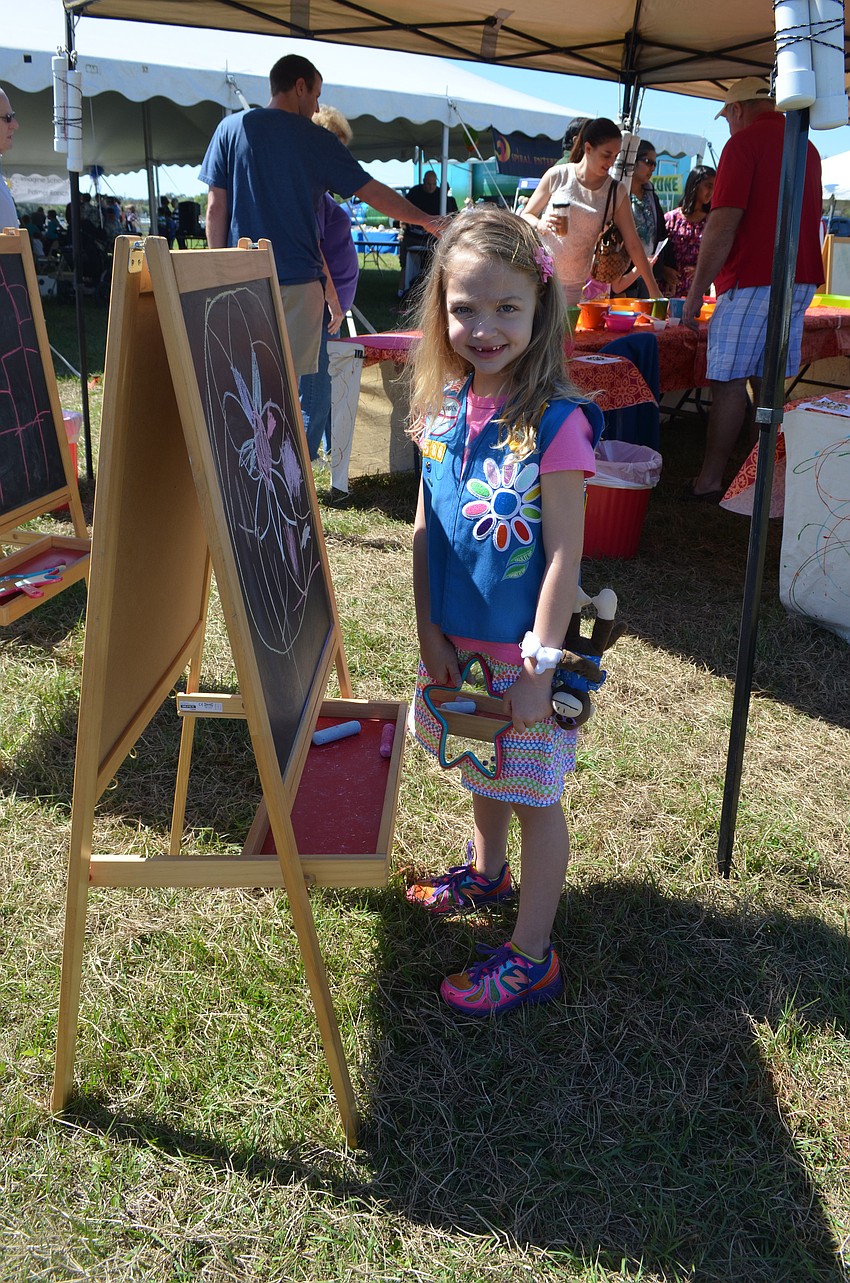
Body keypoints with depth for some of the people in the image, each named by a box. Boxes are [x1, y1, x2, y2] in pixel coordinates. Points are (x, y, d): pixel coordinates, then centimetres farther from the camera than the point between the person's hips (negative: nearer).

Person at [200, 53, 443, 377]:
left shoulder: (231, 128, 5)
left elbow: (216, 208, 2)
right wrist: (427, 221, 16)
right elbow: (374, 193, 5)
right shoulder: (317, 140, 1)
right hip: (298, 282, -2)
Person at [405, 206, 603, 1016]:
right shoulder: (442, 409, -1)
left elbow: (564, 556, -18)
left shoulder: (555, 423, -19)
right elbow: (424, 528, 4)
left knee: (533, 796, 9)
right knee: (478, 770, 26)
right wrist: (430, 631, -1)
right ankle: (486, 872, 52)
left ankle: (531, 955, 24)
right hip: (453, 643, 6)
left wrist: (539, 667, -17)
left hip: (521, 651, -6)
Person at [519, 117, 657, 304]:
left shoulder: (616, 192, 3)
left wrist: (653, 290, 0)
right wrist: (540, 225, -18)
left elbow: (633, 244, 3)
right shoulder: (558, 176, -3)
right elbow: (525, 216, 5)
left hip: (576, 287, 2)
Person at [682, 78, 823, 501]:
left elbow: (724, 223, -16)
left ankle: (709, 483, -3)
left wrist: (696, 290, -13)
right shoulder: (806, 147, 18)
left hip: (753, 281, -8)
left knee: (728, 383, -5)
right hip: (800, 280, 8)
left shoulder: (744, 142, -8)